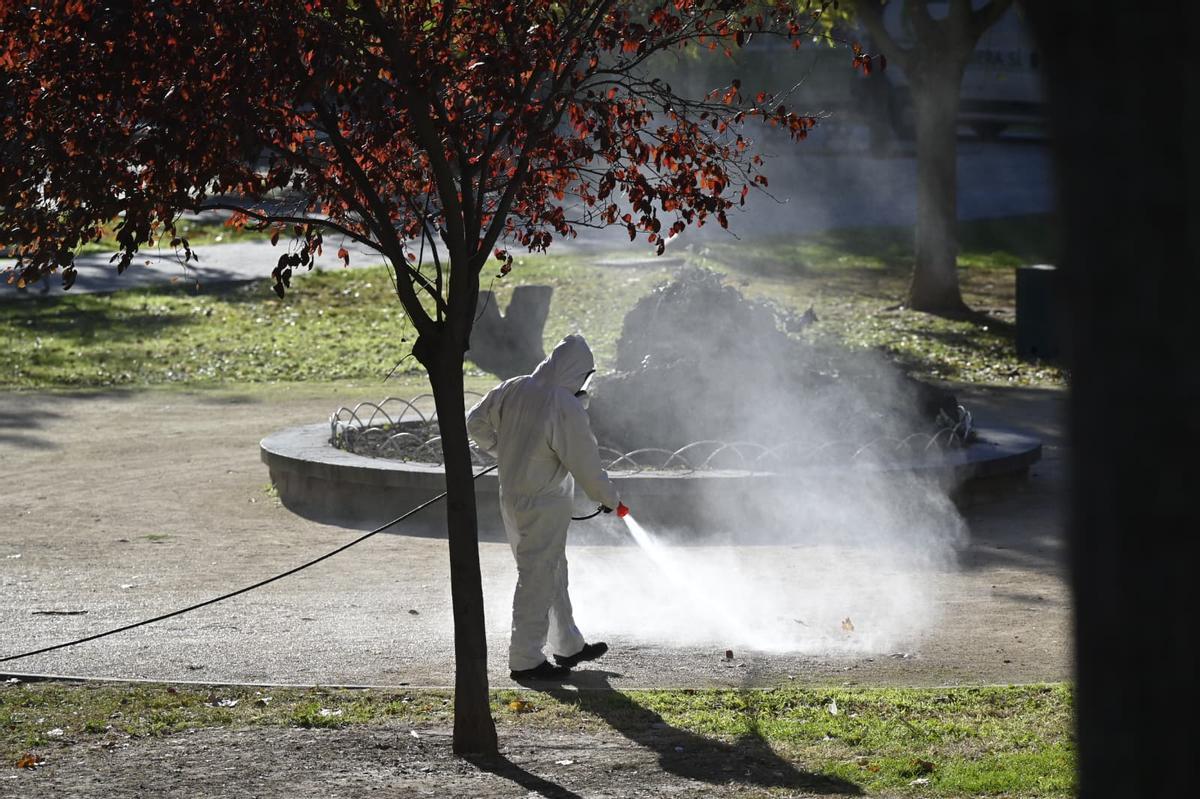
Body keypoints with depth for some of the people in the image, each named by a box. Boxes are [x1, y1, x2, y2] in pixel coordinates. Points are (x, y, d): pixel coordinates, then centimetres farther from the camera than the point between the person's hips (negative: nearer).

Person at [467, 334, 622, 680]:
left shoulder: (513, 389, -2)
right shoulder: (567, 409, -22)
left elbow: (476, 422, 9)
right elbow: (586, 466, -15)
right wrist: (611, 499, 1)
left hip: (512, 496, 8)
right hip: (544, 505, -8)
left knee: (554, 572, 20)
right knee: (538, 579, 1)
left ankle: (569, 646, 32)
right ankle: (525, 660, 6)